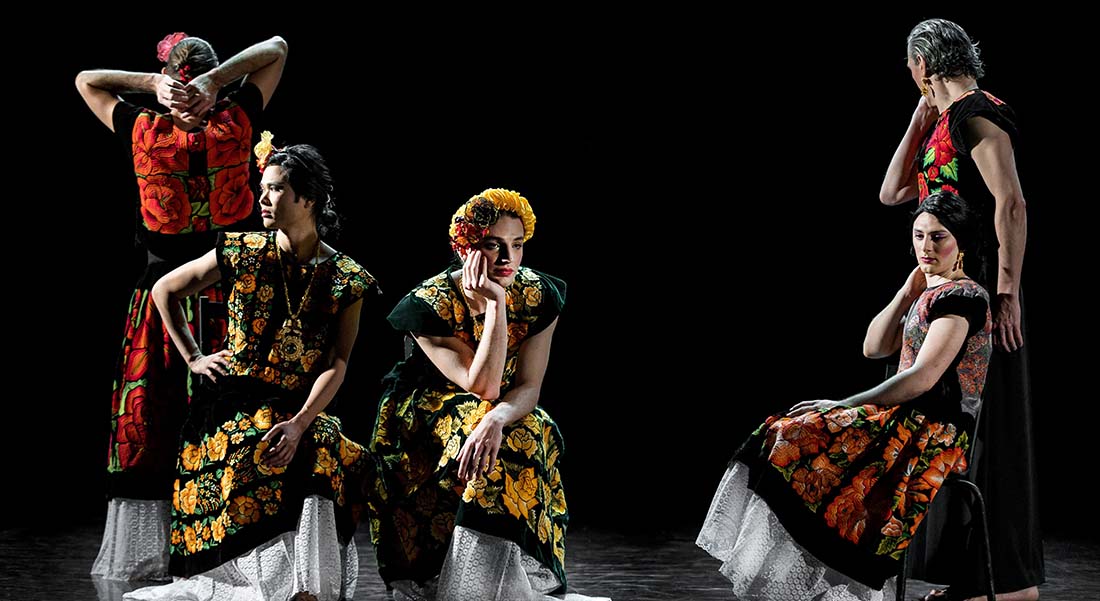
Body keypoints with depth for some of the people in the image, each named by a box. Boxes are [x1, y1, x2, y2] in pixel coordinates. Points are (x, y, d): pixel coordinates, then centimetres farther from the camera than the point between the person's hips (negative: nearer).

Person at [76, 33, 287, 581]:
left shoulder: (145, 133, -6)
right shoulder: (234, 125, -7)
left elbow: (86, 79, 10)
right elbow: (276, 49, 4)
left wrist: (153, 82, -3)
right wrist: (214, 81, -8)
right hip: (230, 298, 0)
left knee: (146, 425, 5)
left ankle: (139, 555, 6)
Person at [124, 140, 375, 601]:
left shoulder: (346, 280, 4)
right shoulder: (242, 253, 7)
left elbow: (336, 366, -4)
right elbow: (165, 291, 20)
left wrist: (298, 424, -19)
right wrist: (193, 358, 11)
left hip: (300, 411, 0)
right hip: (232, 406, 0)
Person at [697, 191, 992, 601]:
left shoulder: (961, 295, -12)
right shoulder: (933, 294, 19)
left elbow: (923, 378, -20)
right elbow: (874, 348, 16)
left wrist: (848, 405, -14)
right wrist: (909, 290, 8)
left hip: (934, 433, -10)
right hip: (911, 422, 10)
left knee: (800, 442, -18)